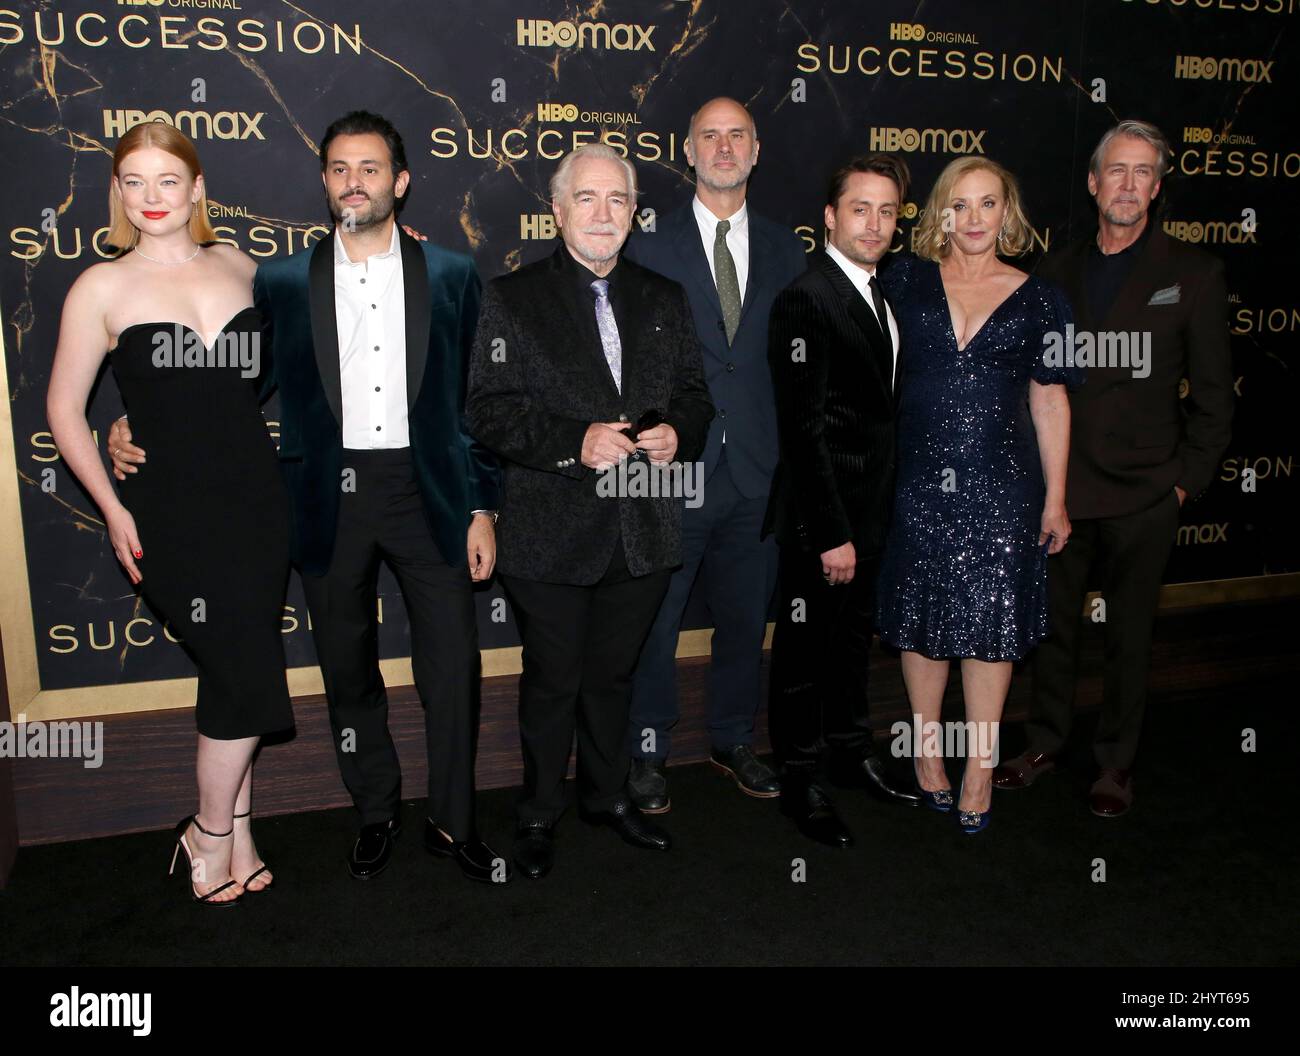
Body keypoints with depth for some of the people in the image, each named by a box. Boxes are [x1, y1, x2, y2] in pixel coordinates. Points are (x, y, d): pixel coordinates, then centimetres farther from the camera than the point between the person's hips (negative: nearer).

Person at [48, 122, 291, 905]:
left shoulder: (240, 267, 5)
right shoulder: (102, 288, -4)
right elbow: (66, 410, 0)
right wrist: (113, 509, -4)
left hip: (258, 499, 4)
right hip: (171, 512, -3)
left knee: (235, 677, 12)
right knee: (248, 674, -5)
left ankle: (233, 826, 30)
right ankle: (216, 831, 20)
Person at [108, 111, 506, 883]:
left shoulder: (452, 276, 3)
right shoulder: (282, 283, 5)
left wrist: (482, 508, 0)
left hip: (427, 491, -1)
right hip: (330, 498, 1)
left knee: (453, 664, 2)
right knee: (348, 667, 12)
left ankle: (454, 822, 21)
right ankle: (377, 812, 32)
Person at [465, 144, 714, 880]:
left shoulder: (665, 299, 11)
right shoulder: (513, 297, -2)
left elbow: (695, 393, 14)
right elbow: (490, 410, -10)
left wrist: (677, 432, -9)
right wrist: (576, 442, -22)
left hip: (645, 533, 4)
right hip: (552, 534, -3)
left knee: (614, 674, 19)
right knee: (553, 680, 9)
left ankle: (608, 795, 39)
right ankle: (540, 814, 30)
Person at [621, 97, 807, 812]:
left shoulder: (783, 249, 10)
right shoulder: (649, 244, 0)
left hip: (758, 471, 4)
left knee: (746, 618, 15)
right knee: (654, 621, 6)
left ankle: (734, 741, 34)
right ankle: (647, 751, 24)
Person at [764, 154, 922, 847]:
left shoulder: (878, 292, 10)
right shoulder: (806, 300, -18)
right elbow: (803, 427, -21)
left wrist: (872, 516, 10)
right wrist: (831, 533, -21)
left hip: (870, 506, 9)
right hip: (821, 512, -9)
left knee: (855, 632, 22)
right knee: (805, 645, 6)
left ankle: (849, 748, 40)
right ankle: (800, 778, 22)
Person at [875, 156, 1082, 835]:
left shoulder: (1038, 300, 6)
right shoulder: (905, 281, 5)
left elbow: (1049, 401, 7)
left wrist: (1056, 498, 6)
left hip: (1002, 486, 0)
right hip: (918, 481, 0)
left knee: (991, 625, 2)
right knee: (921, 621, 8)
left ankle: (979, 769, 15)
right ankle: (926, 750, 25)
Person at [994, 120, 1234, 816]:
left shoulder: (1192, 273, -1)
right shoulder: (1059, 271, 8)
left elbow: (1212, 391, -1)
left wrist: (1188, 480, -6)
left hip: (1142, 494, -3)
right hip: (1059, 487, 3)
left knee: (1129, 634, 9)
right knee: (1053, 623, 13)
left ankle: (1116, 763, 25)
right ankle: (1045, 745, 30)